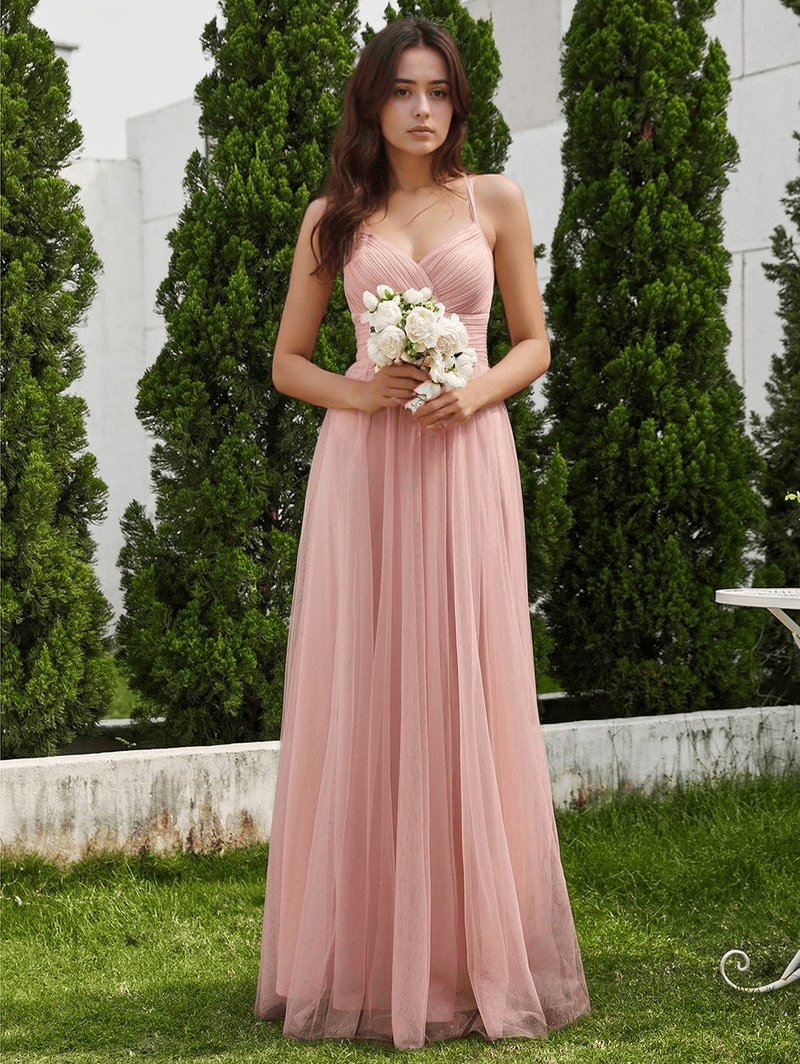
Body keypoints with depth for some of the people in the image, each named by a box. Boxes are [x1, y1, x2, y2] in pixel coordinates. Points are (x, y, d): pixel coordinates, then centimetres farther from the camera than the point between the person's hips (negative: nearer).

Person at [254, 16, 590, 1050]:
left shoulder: (495, 201, 10)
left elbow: (533, 345, 12)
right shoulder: (333, 218, 10)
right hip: (361, 464, 0)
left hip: (466, 461, 0)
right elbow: (287, 361, 12)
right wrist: (359, 393, -8)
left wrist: (476, 391, -8)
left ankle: (476, 958, 7)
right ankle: (364, 959, 6)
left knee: (467, 702, -1)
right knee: (362, 705, -2)